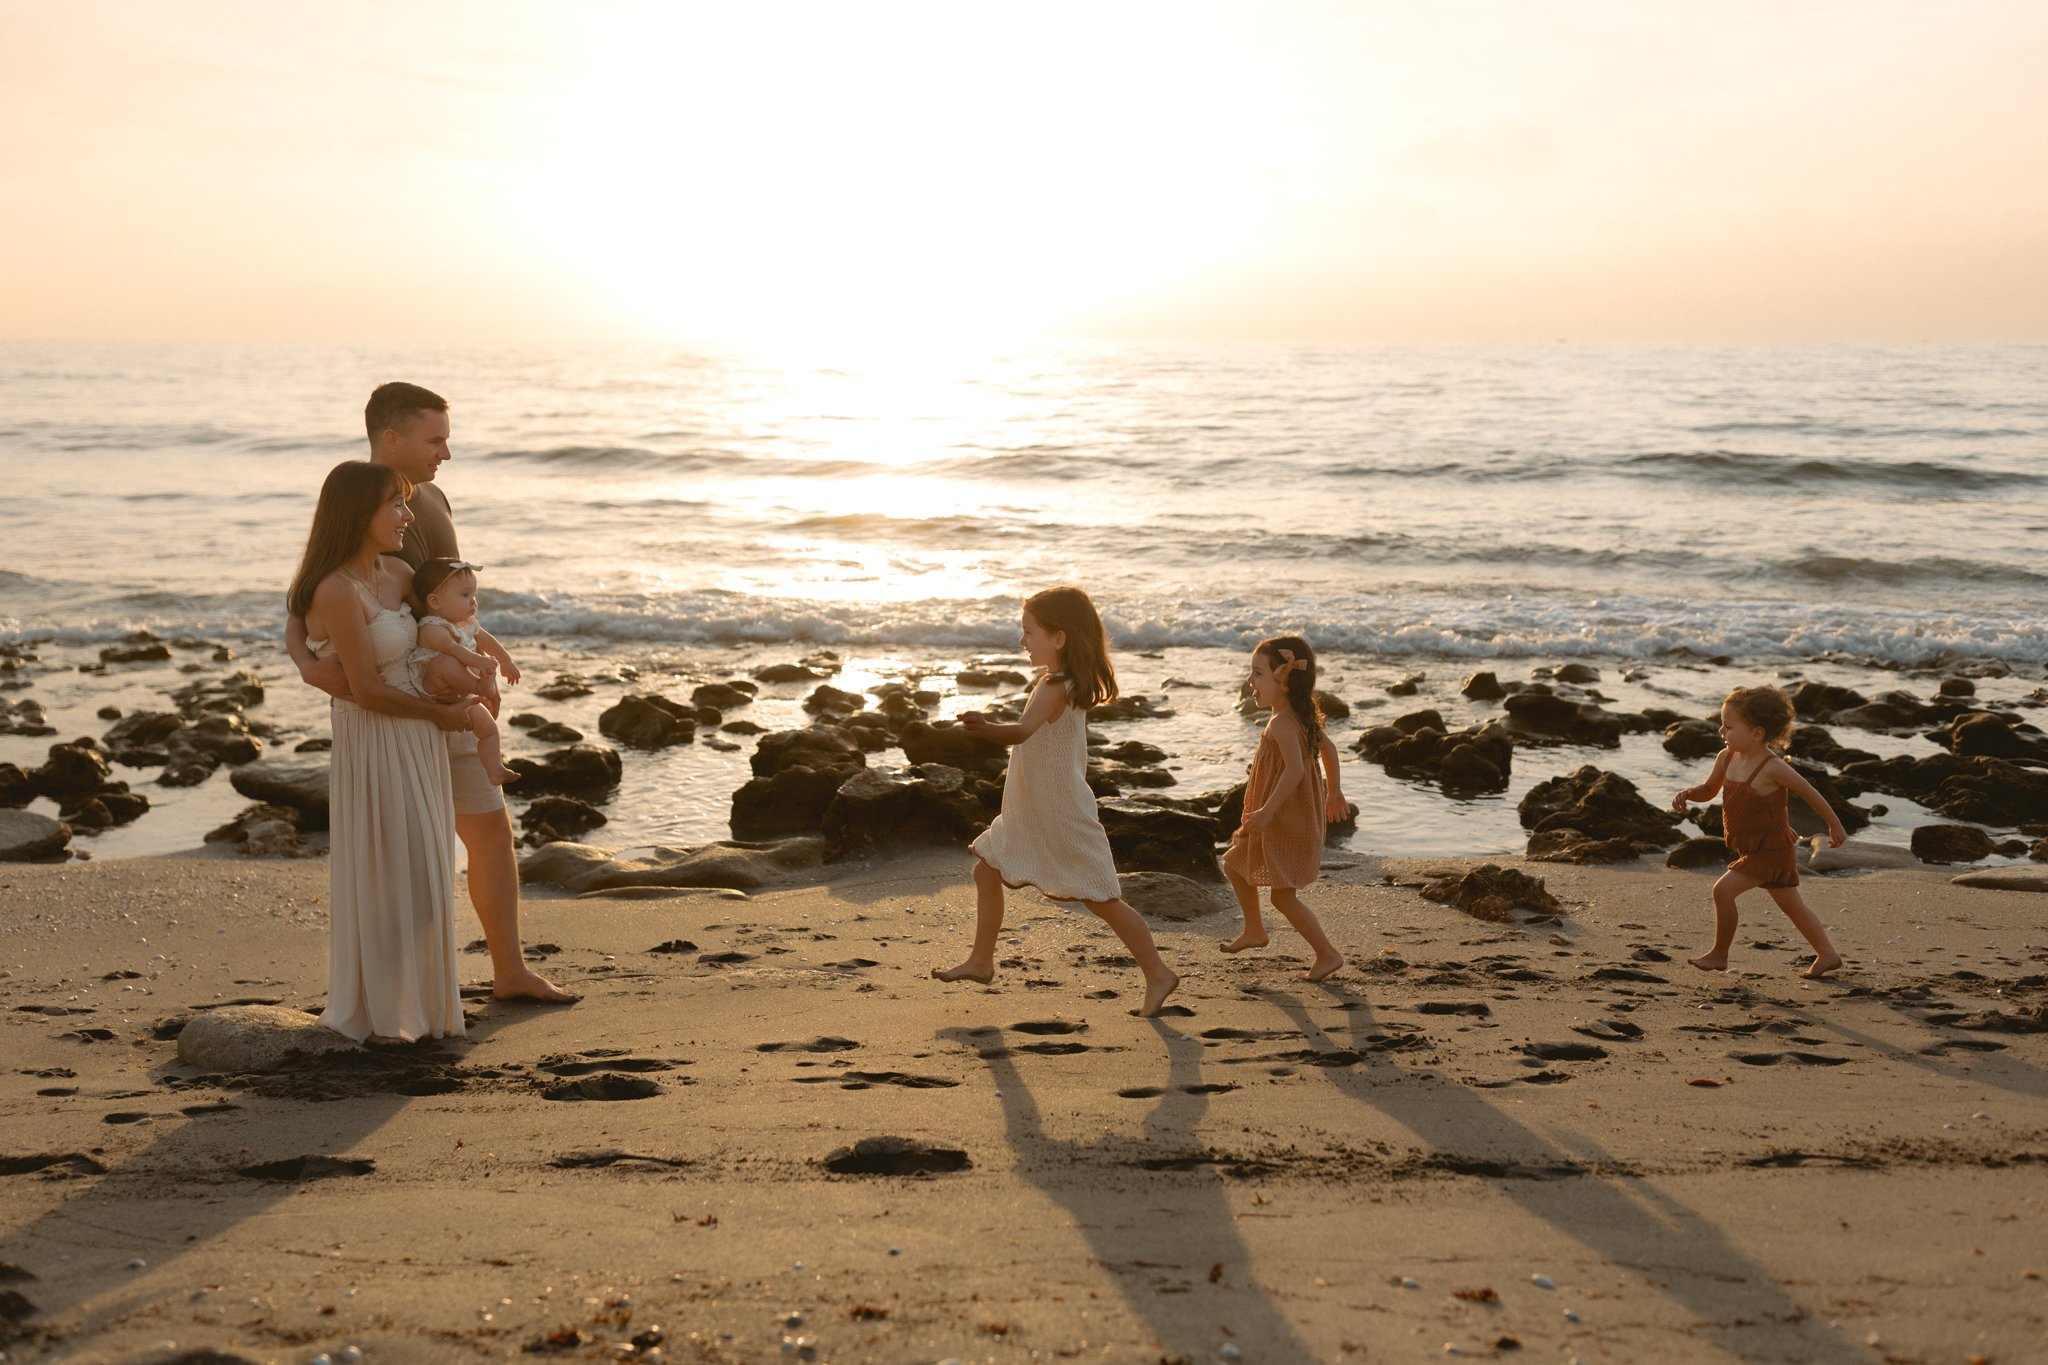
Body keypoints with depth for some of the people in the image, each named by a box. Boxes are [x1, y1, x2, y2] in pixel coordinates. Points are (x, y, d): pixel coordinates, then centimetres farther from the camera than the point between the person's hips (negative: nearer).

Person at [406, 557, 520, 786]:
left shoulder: (467, 623, 10)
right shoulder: (432, 628, -21)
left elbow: (486, 640, 25)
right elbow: (450, 647, -39)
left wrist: (506, 662, 30)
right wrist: (476, 660, -53)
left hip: (461, 696, 9)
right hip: (433, 689, -9)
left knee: (488, 726, 7)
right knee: (445, 662, -38)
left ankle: (493, 770, 11)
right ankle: (481, 687, -35)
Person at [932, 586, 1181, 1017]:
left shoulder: (1055, 688, -24)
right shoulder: (1069, 683, 7)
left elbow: (1023, 730, -42)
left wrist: (986, 728, -58)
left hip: (1060, 818, -10)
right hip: (1029, 815, 10)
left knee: (1101, 899, -2)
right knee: (986, 871, 11)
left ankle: (1157, 973, 8)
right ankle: (981, 962, 20)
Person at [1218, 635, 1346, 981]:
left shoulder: (1281, 723, -24)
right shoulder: (1302, 716, 6)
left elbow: (1295, 769, -36)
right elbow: (1327, 748, 18)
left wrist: (1267, 811, -36)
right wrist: (1333, 790, 30)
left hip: (1287, 822, -10)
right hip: (1280, 820, 10)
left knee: (1282, 895, -2)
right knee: (1235, 866, 21)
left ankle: (1328, 954, 7)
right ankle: (1254, 930, 35)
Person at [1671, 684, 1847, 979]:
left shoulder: (1773, 768, -24)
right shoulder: (1727, 758, -3)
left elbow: (1810, 794, -13)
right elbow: (1710, 789, 11)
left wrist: (1835, 825, -2)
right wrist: (1687, 794, -11)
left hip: (1771, 849, -8)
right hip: (1751, 848, 8)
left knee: (1723, 889, -16)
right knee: (1791, 905, 18)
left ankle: (1719, 953, -1)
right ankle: (1827, 954, 31)